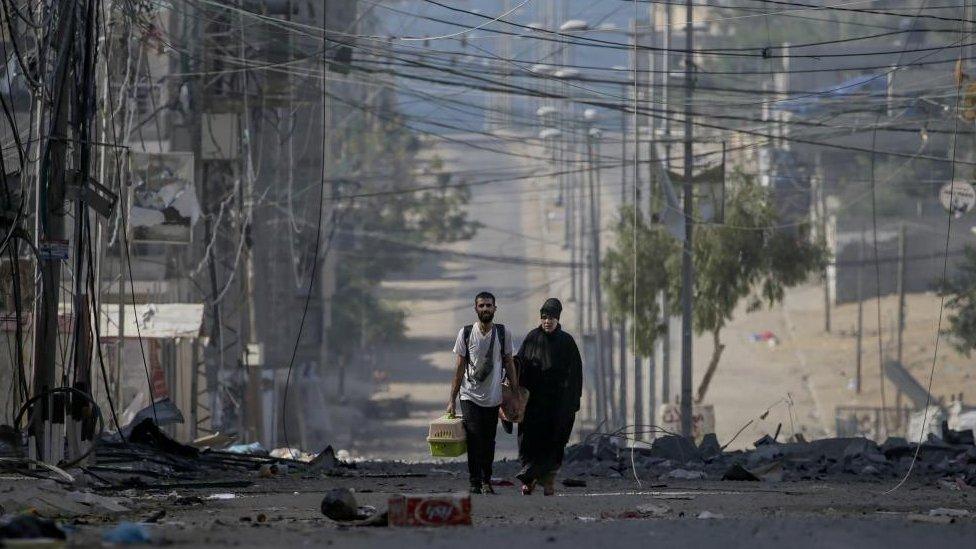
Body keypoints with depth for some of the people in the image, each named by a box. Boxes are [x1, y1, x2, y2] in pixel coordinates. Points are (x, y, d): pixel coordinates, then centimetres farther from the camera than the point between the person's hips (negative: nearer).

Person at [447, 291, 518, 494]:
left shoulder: (503, 333, 4)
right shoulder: (466, 333, 0)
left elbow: (509, 364, 8)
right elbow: (460, 367, 2)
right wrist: (452, 400, -2)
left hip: (493, 398, 2)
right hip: (470, 396, -2)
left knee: (489, 443, 6)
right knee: (474, 441, -11)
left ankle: (486, 481, 18)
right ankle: (475, 484, -10)